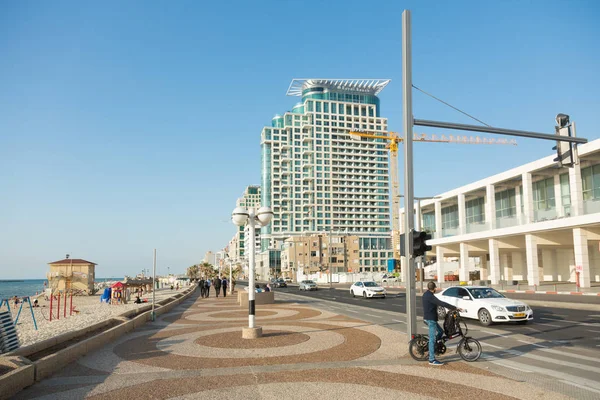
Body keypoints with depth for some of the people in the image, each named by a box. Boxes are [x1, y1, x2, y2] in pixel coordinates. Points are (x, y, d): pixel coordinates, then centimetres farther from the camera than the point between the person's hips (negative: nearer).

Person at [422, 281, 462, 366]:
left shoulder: (425, 294, 10)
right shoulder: (430, 296, -21)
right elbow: (442, 304, -28)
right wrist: (455, 308, -25)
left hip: (427, 318, 10)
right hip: (431, 319, -10)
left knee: (440, 332, 21)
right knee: (432, 339, -6)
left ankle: (432, 348, 25)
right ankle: (432, 360, -4)